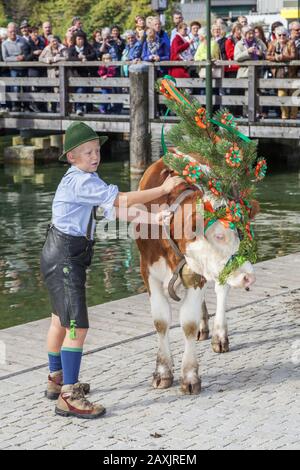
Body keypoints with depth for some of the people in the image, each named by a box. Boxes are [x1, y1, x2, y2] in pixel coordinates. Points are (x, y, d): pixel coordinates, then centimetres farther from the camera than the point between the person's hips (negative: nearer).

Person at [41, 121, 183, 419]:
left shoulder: (88, 179, 13)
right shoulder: (79, 181, -19)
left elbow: (115, 211, 7)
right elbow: (122, 200, -21)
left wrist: (150, 219, -3)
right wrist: (162, 189, -18)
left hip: (65, 257, 11)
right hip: (64, 256, -11)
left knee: (61, 320, 21)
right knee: (77, 325, -13)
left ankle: (56, 380, 37)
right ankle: (68, 398, -11)